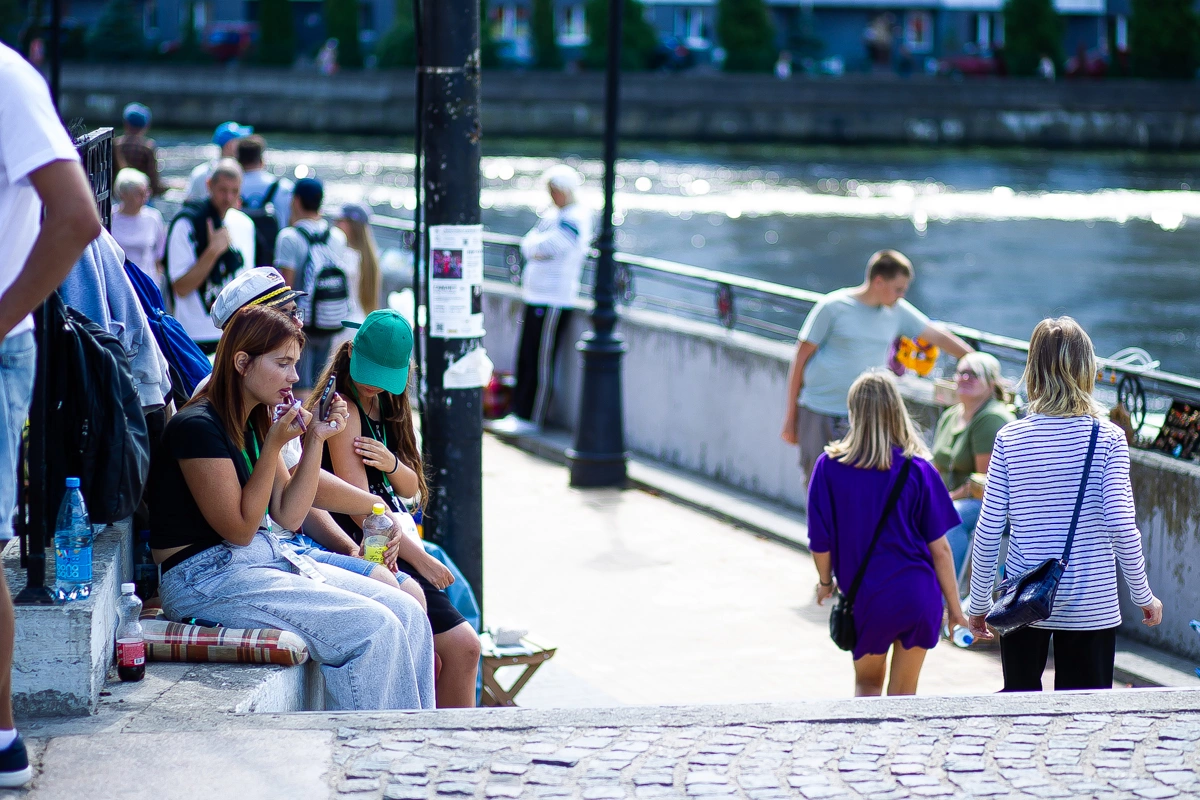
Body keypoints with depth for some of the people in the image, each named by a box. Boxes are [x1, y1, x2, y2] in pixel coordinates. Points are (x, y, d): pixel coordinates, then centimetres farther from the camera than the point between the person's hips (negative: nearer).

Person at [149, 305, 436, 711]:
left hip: (267, 557, 9)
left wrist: (316, 440, 2)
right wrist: (274, 446, -16)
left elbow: (288, 516, 10)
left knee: (408, 614, -5)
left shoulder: (255, 423, 13)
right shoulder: (197, 426, -14)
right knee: (372, 628, -23)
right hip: (207, 577, -9)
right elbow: (240, 529, -14)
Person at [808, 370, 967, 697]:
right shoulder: (917, 470, -7)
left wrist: (826, 581, 17)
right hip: (918, 596, 0)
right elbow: (940, 550, -5)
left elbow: (820, 541, -3)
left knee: (867, 682, 20)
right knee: (903, 695, 13)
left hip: (865, 597, 0)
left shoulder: (830, 467, -7)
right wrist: (955, 608, 6)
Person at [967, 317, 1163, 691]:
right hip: (1091, 603, -1)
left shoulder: (1010, 439, -3)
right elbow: (1121, 525, -10)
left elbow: (988, 530, -2)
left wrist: (978, 603, 8)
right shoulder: (1108, 438, -7)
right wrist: (1144, 596, 2)